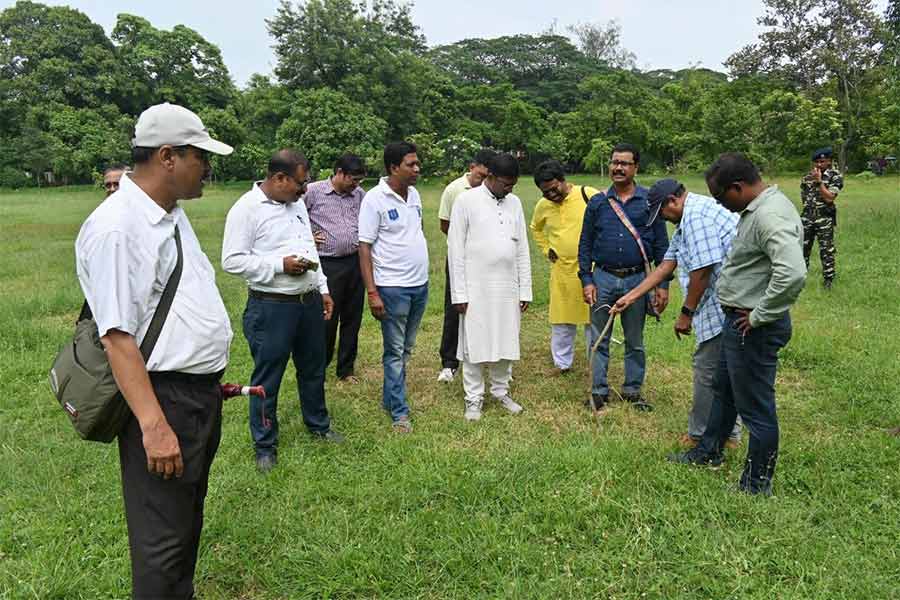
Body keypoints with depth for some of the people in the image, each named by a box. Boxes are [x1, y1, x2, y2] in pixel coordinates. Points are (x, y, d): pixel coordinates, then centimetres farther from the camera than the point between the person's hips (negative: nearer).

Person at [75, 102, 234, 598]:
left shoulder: (171, 214, 10)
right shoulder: (116, 227, -20)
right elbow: (117, 335, -24)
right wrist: (153, 425, -26)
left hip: (201, 393, 10)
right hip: (162, 397, -9)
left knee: (188, 517, 23)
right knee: (163, 540, 5)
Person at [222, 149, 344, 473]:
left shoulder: (297, 204, 11)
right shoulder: (246, 208, -14)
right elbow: (232, 260, -17)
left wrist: (323, 289, 16)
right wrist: (280, 265, -20)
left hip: (309, 301, 7)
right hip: (271, 307, -7)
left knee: (313, 368, 20)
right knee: (267, 378, 5)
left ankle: (318, 424, 39)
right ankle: (265, 446, 20)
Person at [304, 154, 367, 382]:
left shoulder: (360, 194, 9)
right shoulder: (313, 192, -5)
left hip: (355, 263, 5)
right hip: (327, 265, -4)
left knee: (352, 319, 10)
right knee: (327, 319, 1)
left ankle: (346, 369, 24)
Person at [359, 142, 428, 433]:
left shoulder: (414, 194, 8)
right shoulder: (375, 199, -12)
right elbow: (364, 247, -12)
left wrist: (422, 278, 14)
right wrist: (372, 293, -16)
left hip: (420, 284, 7)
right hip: (392, 287, -7)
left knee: (405, 349, 15)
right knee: (395, 351, 3)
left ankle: (390, 397, 30)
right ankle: (399, 411, 13)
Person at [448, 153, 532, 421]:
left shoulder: (514, 202, 8)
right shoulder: (466, 200, -6)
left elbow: (522, 249, 10)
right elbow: (455, 248, -7)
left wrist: (525, 289, 6)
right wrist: (459, 293, -10)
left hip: (508, 288, 4)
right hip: (477, 288, -4)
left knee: (506, 343, 10)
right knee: (474, 344, 3)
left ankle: (501, 391, 27)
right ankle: (474, 398, 16)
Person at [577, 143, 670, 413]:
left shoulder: (650, 201, 0)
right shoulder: (597, 202, 4)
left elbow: (661, 244, 1)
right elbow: (585, 244, 6)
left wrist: (663, 285, -3)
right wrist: (586, 280, -2)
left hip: (637, 279, -1)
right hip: (603, 278, 1)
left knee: (635, 341, 11)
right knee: (600, 339, 7)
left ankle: (633, 390, 24)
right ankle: (599, 391, 18)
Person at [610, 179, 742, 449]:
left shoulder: (696, 215, -16)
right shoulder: (686, 221, 19)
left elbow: (702, 270, -21)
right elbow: (665, 267, 23)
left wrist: (686, 312, -11)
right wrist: (629, 298, 23)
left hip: (723, 306, -11)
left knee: (708, 369, 1)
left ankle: (700, 437, 15)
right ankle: (729, 433, 29)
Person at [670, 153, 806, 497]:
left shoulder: (770, 216, -25)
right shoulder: (757, 208, 8)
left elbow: (793, 274, -38)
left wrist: (759, 316, -26)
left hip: (754, 327, -11)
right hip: (739, 320, 11)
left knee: (756, 407, 4)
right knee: (724, 390, 25)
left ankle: (756, 485, 20)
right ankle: (709, 452, 44)